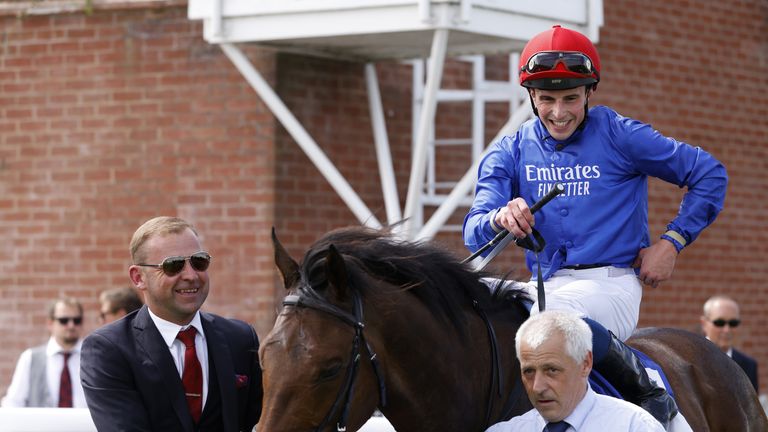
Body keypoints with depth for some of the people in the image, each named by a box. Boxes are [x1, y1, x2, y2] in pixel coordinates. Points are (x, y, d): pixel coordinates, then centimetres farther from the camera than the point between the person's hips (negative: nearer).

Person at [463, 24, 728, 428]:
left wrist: (672, 242, -2)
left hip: (611, 283, -5)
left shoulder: (619, 136, -1)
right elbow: (474, 231, -6)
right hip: (546, 285, 5)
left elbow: (709, 174, 5)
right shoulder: (510, 153, 7)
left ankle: (651, 397, -21)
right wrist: (500, 220, -30)